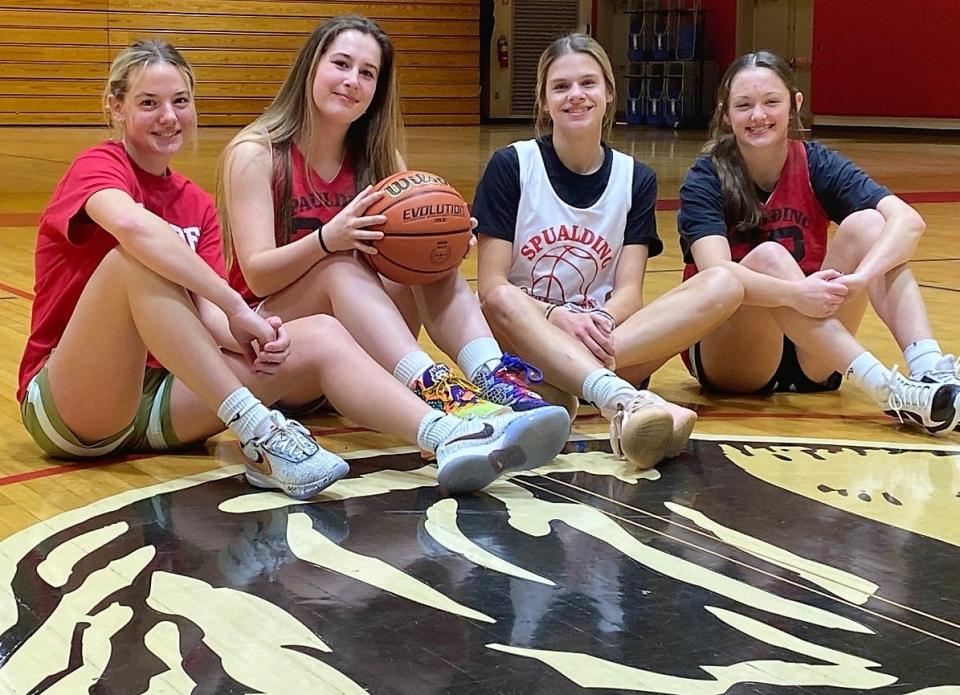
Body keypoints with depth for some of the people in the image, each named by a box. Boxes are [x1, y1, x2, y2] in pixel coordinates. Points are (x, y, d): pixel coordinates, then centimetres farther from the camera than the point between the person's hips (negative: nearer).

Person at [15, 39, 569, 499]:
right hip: (68, 409, -6)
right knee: (136, 259, -32)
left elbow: (206, 314, -1)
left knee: (321, 337, -12)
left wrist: (239, 332, -24)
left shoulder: (196, 204, 14)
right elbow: (131, 224, -33)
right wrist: (237, 309, -33)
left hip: (159, 400, 6)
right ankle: (258, 435, -35)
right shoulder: (98, 167, -7)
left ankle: (448, 438, -33)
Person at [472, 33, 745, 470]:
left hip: (609, 340, 3)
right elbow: (492, 287, -7)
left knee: (724, 286, -20)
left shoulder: (635, 179, 8)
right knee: (504, 301, -37)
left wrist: (602, 321, -25)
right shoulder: (511, 166, 0)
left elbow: (629, 290, -1)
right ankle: (623, 402, -58)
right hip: (527, 338, -3)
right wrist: (559, 317, -26)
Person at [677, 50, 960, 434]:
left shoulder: (816, 165, -3)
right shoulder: (705, 181, -10)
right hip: (725, 358, -3)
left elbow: (908, 220, -20)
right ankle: (887, 390, -40)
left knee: (865, 223, -17)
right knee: (768, 257, -31)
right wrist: (795, 294, -46)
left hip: (811, 362, 3)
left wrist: (860, 277, -39)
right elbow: (716, 272, -29)